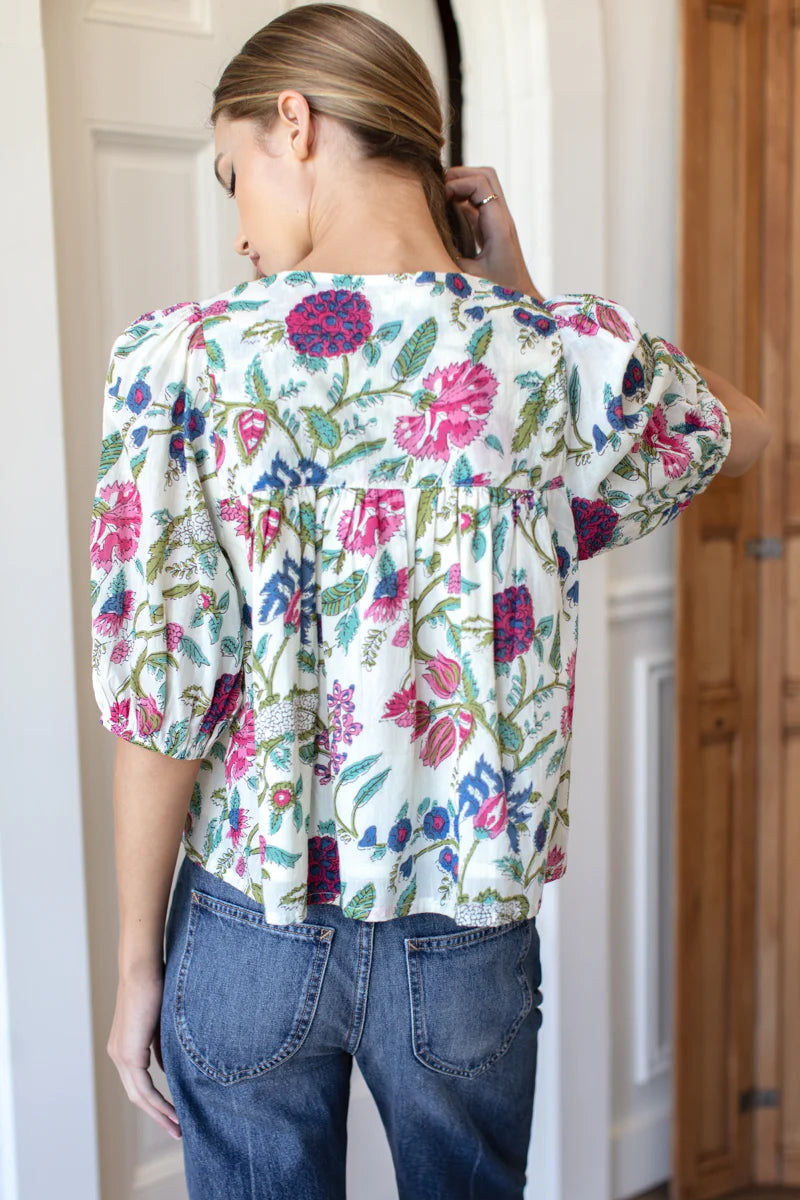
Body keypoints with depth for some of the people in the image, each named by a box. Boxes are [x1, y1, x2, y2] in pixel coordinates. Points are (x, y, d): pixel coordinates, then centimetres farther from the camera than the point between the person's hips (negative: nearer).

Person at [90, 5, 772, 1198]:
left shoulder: (184, 358, -15)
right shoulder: (559, 357, -11)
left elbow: (163, 704, -13)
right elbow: (742, 429, 12)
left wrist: (137, 964, -1)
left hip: (249, 933, -1)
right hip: (467, 942, 2)